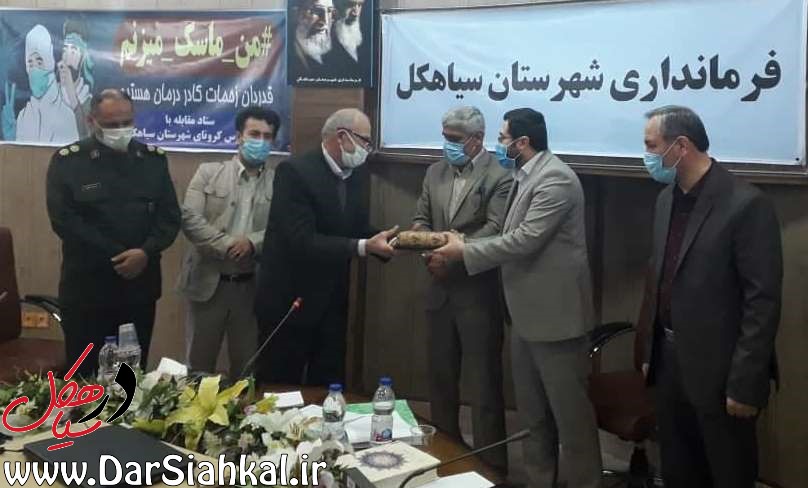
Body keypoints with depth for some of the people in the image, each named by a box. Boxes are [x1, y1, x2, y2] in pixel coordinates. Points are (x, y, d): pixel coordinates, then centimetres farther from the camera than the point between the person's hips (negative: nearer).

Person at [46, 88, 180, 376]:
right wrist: (119, 257, -14)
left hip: (140, 286, 3)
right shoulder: (67, 161, -3)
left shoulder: (154, 159, 6)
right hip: (86, 288, -2)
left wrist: (146, 252, -16)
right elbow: (63, 220, -11)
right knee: (84, 374, 7)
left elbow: (170, 216, 3)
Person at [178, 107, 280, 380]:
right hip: (208, 282, -1)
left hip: (253, 287, 1)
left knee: (247, 365, 12)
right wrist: (227, 245, -18)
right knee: (199, 362, 11)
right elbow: (189, 218, -8)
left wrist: (253, 242, -22)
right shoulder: (209, 172, 2)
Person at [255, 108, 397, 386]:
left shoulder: (357, 174, 5)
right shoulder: (294, 171, -18)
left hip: (332, 302, 7)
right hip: (290, 300, -7)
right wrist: (364, 247, -29)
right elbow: (302, 241, -26)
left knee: (329, 388, 15)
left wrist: (383, 240, -10)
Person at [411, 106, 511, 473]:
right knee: (440, 375, 17)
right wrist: (420, 234, -10)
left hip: (478, 292, -6)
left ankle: (490, 461, 15)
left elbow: (494, 230, -18)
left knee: (484, 380, 2)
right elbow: (421, 217, 12)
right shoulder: (435, 171, 11)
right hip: (440, 289, 7)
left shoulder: (499, 176, -10)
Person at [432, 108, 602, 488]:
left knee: (570, 411, 3)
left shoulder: (556, 178, -18)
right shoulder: (525, 176, 12)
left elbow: (526, 240, -24)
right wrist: (465, 246, 4)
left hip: (555, 313, -10)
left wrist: (465, 251, -16)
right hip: (527, 313, 10)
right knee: (533, 412, 19)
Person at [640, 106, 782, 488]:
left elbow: (763, 301, -17)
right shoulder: (667, 198, 7)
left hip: (719, 371, -7)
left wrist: (745, 384, -17)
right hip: (670, 361, 7)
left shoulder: (746, 204, -17)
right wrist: (651, 352, 13)